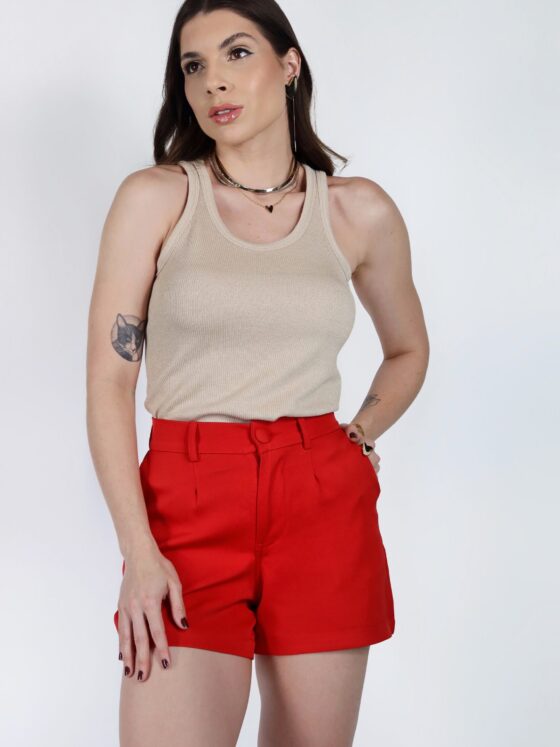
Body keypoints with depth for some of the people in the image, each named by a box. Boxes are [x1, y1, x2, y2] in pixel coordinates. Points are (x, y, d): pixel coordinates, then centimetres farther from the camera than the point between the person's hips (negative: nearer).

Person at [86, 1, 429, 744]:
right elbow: (109, 381, -3)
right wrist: (138, 551, -12)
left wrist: (359, 437, 8)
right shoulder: (155, 196, 1)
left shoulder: (360, 212, 7)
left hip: (325, 507, 2)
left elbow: (409, 351, 24)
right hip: (188, 505, -2)